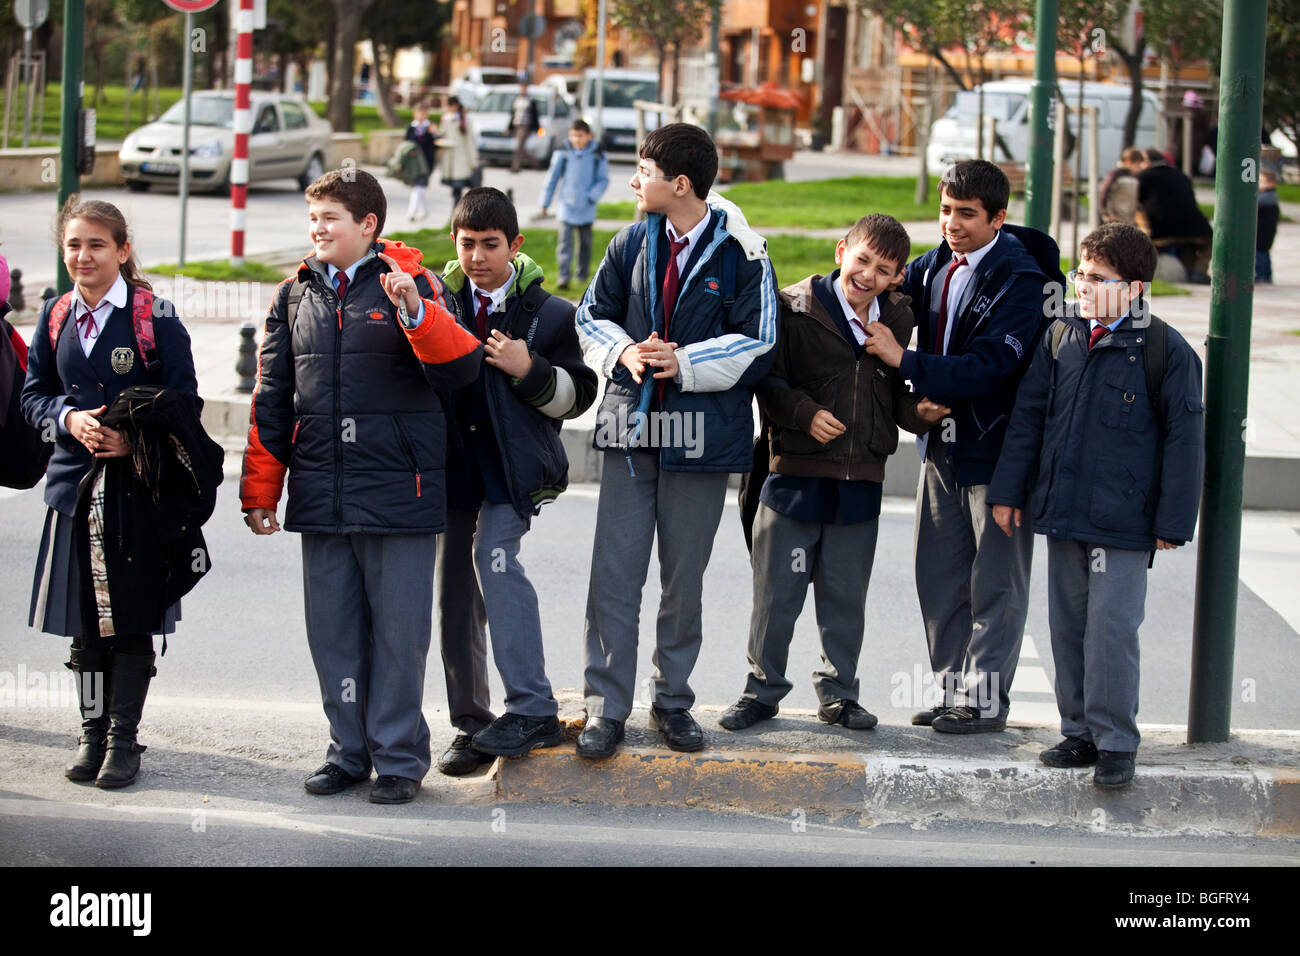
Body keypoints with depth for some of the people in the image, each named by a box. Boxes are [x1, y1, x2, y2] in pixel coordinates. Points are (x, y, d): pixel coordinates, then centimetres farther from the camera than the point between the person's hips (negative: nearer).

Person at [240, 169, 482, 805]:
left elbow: (460, 369, -13)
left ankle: (399, 758, 10)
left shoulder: (412, 286, -1)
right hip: (320, 493, 4)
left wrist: (415, 312, -28)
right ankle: (350, 750, 20)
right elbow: (272, 400, 14)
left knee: (398, 631, 1)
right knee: (333, 631, 9)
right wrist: (259, 490, 11)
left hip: (397, 490, -4)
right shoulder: (295, 296, 12)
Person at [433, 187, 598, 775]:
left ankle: (532, 710, -26)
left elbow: (577, 394, 5)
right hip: (452, 458, 4)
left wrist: (530, 371, -13)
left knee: (495, 554, -26)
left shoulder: (548, 313, 3)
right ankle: (471, 723, 18)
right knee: (455, 592, 6)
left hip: (514, 462, -4)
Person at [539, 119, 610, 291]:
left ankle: (583, 275, 28)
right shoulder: (562, 154, -2)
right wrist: (545, 203, 9)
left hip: (586, 210, 1)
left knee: (585, 243, 13)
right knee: (564, 242, -10)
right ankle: (564, 277, -13)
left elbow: (603, 180, 1)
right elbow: (552, 178, 6)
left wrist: (591, 197, -14)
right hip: (566, 206, -1)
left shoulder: (598, 156, -3)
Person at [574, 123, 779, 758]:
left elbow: (756, 345, -8)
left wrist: (683, 362, -16)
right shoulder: (633, 245, 6)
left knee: (684, 576, 8)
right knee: (614, 572, -2)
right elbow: (593, 315, 14)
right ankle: (606, 708, 4)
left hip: (701, 434, -3)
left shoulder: (740, 252, -6)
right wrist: (624, 353, -6)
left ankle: (673, 701, 22)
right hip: (629, 425, 3)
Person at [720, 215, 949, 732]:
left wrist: (919, 411, -5)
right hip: (796, 474, -3)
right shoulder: (795, 307, -6)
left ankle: (838, 693, 24)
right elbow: (767, 380, -7)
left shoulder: (898, 320, 7)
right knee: (777, 592, 4)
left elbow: (896, 396, 15)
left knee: (846, 596, 11)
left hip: (861, 481, 3)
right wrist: (806, 413, -21)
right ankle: (763, 689, 17)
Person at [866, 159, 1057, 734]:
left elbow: (987, 368, -25)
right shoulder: (935, 266, 5)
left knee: (995, 583, 3)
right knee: (939, 574, 13)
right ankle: (954, 689, 24)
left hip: (997, 449, -7)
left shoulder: (1020, 281, -18)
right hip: (943, 444, 7)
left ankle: (985, 699, 10)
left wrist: (904, 360, -26)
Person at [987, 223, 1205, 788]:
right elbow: (1028, 417, 15)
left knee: (1112, 628, -8)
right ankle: (1080, 733, 21)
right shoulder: (1060, 338, 8)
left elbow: (1184, 439, -5)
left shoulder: (1166, 351, -7)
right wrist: (1008, 490, 11)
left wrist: (1172, 520, -7)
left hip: (1123, 520, -5)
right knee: (1068, 625, 11)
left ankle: (1115, 742, 2)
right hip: (1062, 510, 6)